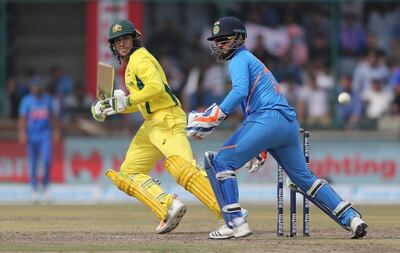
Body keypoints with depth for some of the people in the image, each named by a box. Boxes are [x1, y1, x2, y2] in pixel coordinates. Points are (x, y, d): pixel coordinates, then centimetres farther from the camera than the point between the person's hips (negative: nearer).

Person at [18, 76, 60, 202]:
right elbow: (22, 118, -4)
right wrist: (22, 133, -15)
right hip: (32, 134, -1)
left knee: (47, 160, -15)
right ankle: (35, 190, 9)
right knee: (32, 163, 1)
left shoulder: (47, 99, 8)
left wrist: (56, 131, 12)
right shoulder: (27, 100, -1)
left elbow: (53, 116, 15)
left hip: (45, 134, 1)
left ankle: (45, 185, 4)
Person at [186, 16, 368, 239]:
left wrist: (216, 116, -20)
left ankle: (236, 223, -15)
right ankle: (351, 218, 8)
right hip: (290, 123, 9)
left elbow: (240, 91, -15)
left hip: (268, 119, -9)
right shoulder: (252, 60, 33)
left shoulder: (240, 59, 5)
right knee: (304, 177, 17)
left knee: (220, 162, -6)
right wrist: (261, 149, 33)